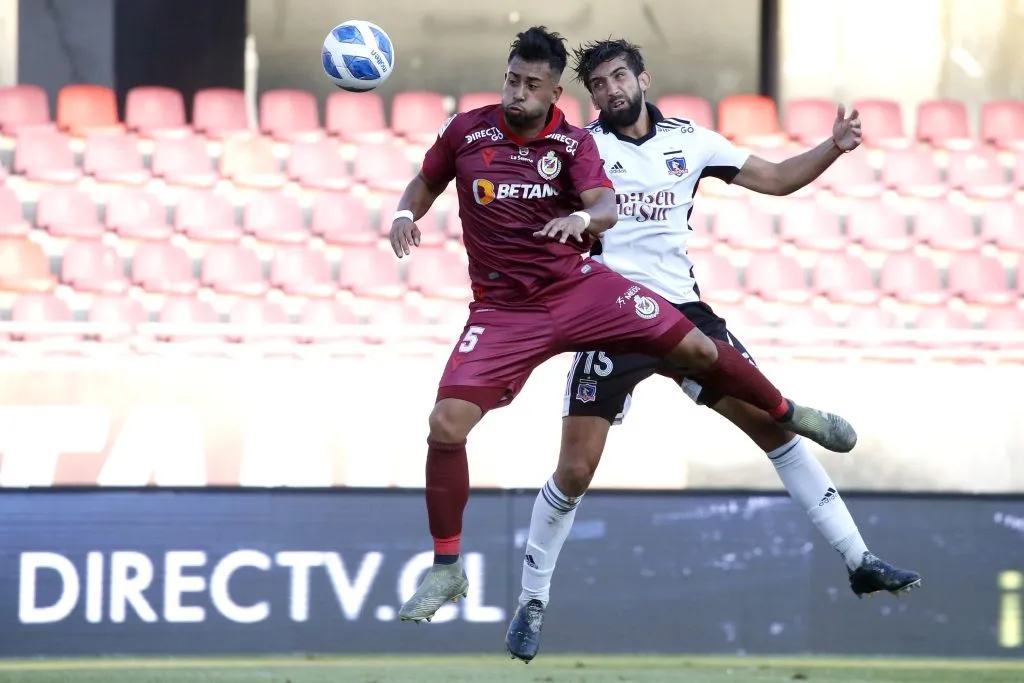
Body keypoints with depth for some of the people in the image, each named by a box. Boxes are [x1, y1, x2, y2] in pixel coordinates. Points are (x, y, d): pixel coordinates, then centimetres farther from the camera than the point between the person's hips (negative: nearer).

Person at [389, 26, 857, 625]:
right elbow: (428, 181, 14)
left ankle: (790, 415, 30)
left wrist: (583, 218, -44)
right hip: (503, 310, 0)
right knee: (446, 424, -18)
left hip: (579, 285, 1)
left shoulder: (574, 142, -6)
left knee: (697, 348, -1)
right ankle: (446, 570, -3)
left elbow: (608, 207, -21)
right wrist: (406, 214, -7)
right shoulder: (468, 131, -4)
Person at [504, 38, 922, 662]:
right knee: (575, 471, -7)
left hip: (683, 311, 3)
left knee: (774, 423, -2)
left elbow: (775, 179, 11)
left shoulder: (688, 140, 7)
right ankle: (532, 603, 11)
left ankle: (859, 560, 5)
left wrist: (833, 148, -5)